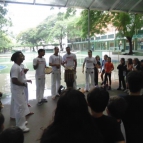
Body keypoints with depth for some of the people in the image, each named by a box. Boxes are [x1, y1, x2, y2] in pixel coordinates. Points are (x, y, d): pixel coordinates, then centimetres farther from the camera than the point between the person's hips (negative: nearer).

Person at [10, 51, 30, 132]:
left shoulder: (18, 66, 8)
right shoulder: (15, 67, -23)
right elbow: (14, 80, -29)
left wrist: (25, 81, 6)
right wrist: (24, 84, -17)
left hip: (20, 90, 10)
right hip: (17, 90, -10)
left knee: (21, 106, 20)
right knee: (20, 107, -3)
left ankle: (21, 122, 36)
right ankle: (20, 126, 9)